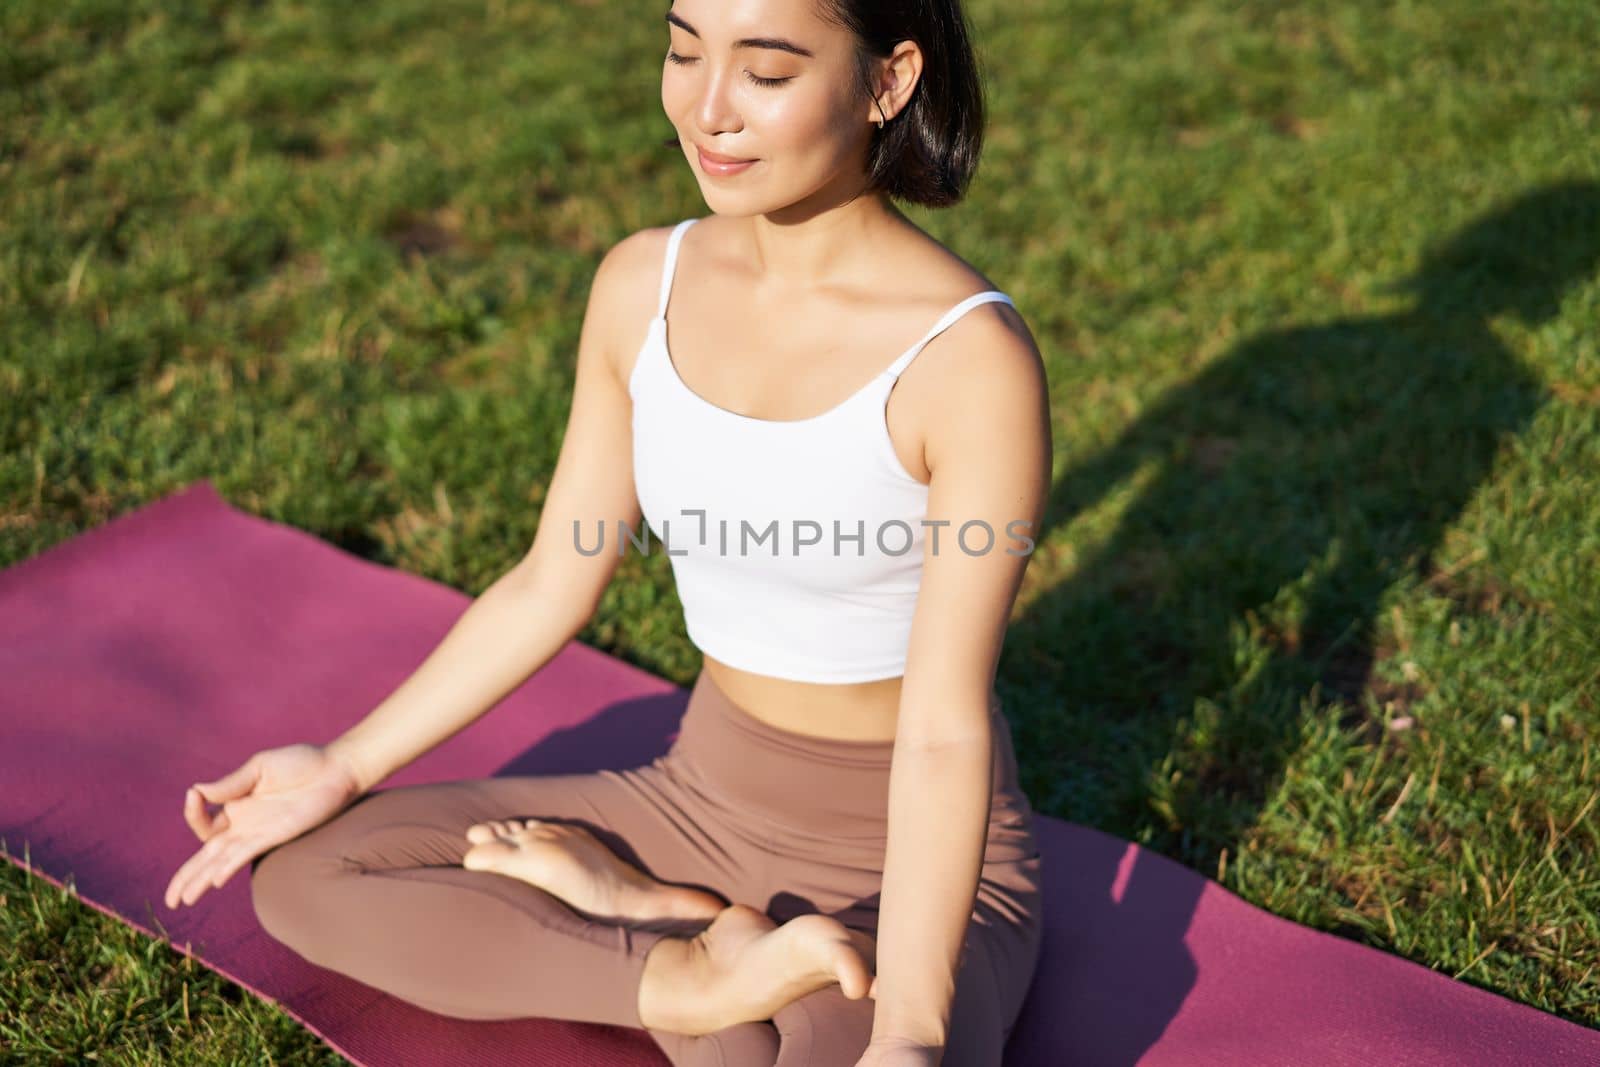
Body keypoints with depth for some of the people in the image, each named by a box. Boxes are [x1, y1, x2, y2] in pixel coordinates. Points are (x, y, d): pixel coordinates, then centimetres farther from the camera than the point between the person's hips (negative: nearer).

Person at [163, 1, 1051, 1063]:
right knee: (302, 874, -1)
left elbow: (945, 730, -23)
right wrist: (345, 767, 4)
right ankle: (693, 970, -10)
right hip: (706, 802, 6)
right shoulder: (643, 285, -5)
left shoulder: (972, 357, -23)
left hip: (916, 857, -5)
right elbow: (553, 582, 4)